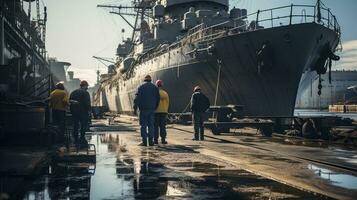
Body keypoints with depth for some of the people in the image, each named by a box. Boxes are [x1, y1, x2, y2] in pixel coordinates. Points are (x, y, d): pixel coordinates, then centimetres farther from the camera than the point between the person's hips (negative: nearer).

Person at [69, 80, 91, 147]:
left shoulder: (73, 92, 13)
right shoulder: (85, 93, -8)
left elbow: (69, 101, 14)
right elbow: (87, 103, -14)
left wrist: (72, 110, 16)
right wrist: (89, 110, -5)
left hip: (74, 111, 6)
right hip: (82, 111, -6)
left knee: (75, 125, 10)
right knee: (84, 125, -1)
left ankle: (76, 140, 13)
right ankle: (82, 139, -7)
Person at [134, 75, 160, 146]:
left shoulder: (141, 87, 0)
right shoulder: (154, 87, 9)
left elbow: (137, 98, -8)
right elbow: (158, 98, 9)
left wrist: (135, 108, -8)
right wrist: (155, 107, 17)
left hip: (143, 109, -3)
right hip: (151, 109, 3)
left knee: (143, 125, 0)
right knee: (151, 125, 6)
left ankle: (144, 141, -4)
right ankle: (151, 141, 3)